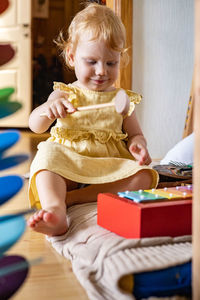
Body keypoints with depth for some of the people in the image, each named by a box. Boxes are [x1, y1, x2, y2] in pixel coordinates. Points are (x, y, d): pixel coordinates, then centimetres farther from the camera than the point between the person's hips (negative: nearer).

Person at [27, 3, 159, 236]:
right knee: (48, 154, -31)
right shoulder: (64, 94, 8)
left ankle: (70, 198, -35)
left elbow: (135, 134, 18)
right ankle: (55, 209, -54)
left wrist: (137, 145, -8)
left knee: (144, 175, -26)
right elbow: (35, 127, -2)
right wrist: (48, 108, -26)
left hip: (110, 169, 2)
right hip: (68, 168, -1)